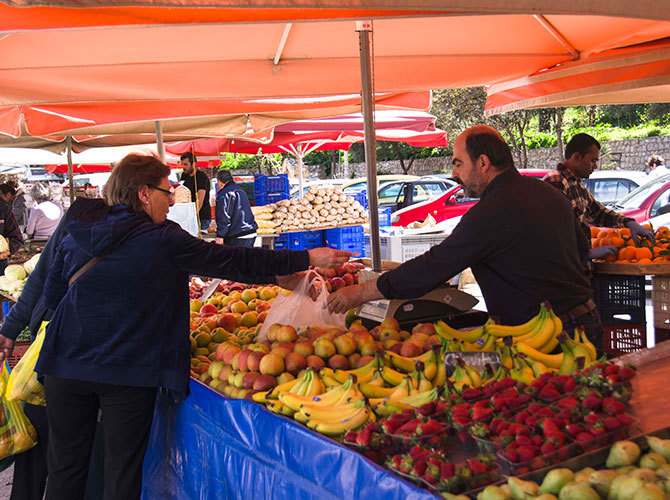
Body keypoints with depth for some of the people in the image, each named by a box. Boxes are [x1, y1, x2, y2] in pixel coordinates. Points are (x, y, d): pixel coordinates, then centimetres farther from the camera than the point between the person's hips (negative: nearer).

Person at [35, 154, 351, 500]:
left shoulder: (75, 237, 5)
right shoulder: (164, 240, -9)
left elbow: (51, 296, 14)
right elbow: (231, 260, -5)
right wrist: (306, 259, 4)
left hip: (66, 367, 4)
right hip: (128, 373, -4)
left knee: (65, 467, 15)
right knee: (122, 471, 9)